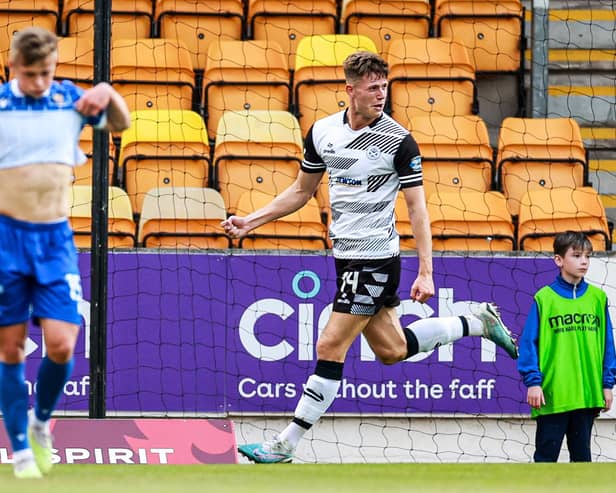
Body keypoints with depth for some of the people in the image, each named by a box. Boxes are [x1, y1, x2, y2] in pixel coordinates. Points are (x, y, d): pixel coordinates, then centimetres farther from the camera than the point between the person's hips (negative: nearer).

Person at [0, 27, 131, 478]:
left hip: (56, 238, 2)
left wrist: (108, 93, 3)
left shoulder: (71, 99, 5)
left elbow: (120, 123, 22)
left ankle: (41, 421, 20)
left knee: (61, 345, -8)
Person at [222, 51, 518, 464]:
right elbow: (302, 190, 17)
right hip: (346, 256, 7)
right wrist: (249, 222, 11)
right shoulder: (322, 131, 4)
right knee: (391, 350, 12)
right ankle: (477, 322, 30)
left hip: (376, 259, -7)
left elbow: (417, 208, -10)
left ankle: (285, 446, 0)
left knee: (331, 349, -6)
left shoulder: (399, 141, -12)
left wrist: (426, 272, -15)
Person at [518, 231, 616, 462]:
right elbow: (528, 343, -4)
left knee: (582, 453, 12)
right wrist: (533, 382, -10)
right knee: (546, 454, 3)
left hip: (588, 395, 3)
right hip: (552, 394, -3)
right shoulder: (544, 298, -4)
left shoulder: (597, 298, 6)